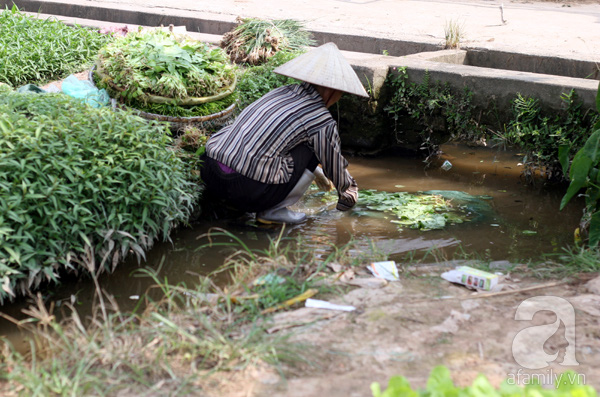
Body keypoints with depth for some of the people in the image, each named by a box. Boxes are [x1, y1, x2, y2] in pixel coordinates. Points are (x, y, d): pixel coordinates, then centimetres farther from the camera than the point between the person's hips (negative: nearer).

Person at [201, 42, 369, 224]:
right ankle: (273, 210, 8)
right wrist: (349, 197, 34)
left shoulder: (282, 92, 19)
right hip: (250, 191, -7)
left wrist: (315, 171, 53)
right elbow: (336, 166, 12)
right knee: (313, 150, 10)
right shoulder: (321, 120, -2)